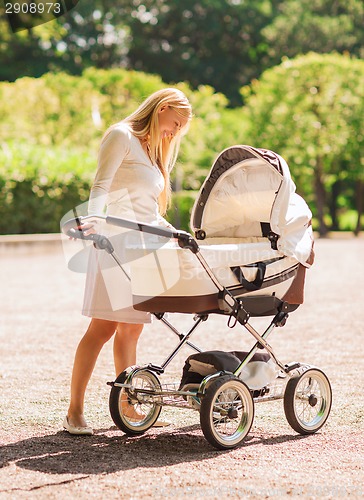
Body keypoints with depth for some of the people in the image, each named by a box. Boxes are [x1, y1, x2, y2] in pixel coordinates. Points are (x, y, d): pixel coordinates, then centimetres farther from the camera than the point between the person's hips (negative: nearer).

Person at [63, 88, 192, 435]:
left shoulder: (150, 149, 26)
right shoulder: (122, 136, -1)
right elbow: (100, 185, -14)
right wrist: (93, 220, -29)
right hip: (117, 239, -9)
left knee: (131, 329, 6)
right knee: (103, 326, -12)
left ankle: (126, 408, 10)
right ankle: (74, 413, -10)